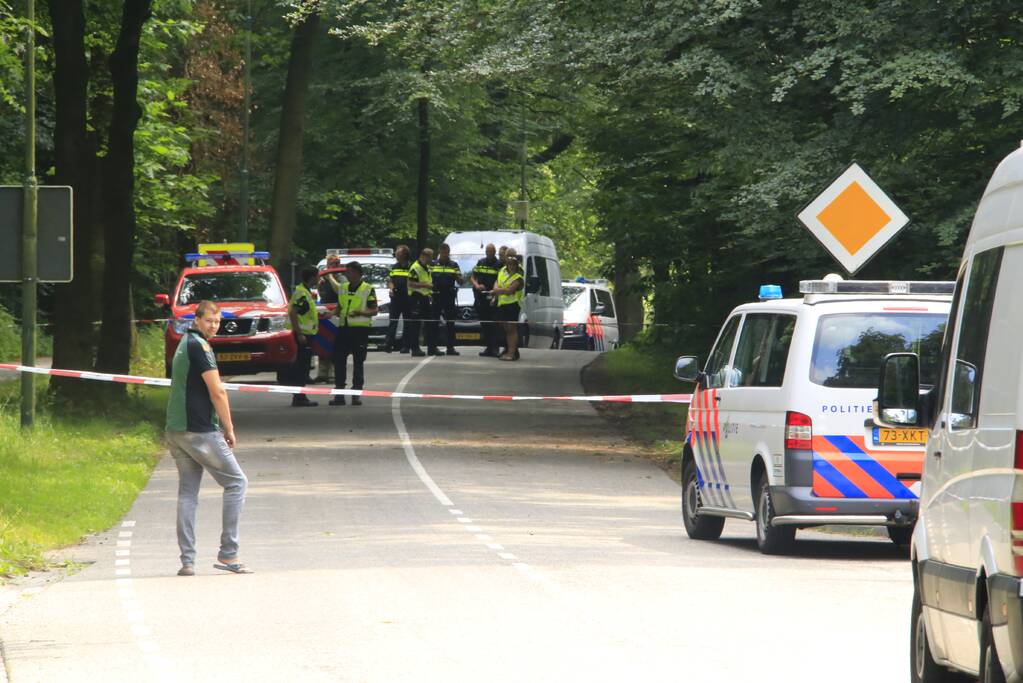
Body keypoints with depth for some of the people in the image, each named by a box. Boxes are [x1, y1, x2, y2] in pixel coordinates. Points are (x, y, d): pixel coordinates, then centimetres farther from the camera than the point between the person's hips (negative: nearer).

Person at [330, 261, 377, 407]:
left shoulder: (368, 289, -2)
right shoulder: (343, 288, 15)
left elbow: (374, 310, -5)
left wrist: (361, 313, -22)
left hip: (360, 329, -5)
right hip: (344, 328, 5)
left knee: (358, 362, 0)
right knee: (339, 361, 0)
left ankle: (356, 394, 5)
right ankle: (339, 394, 5)